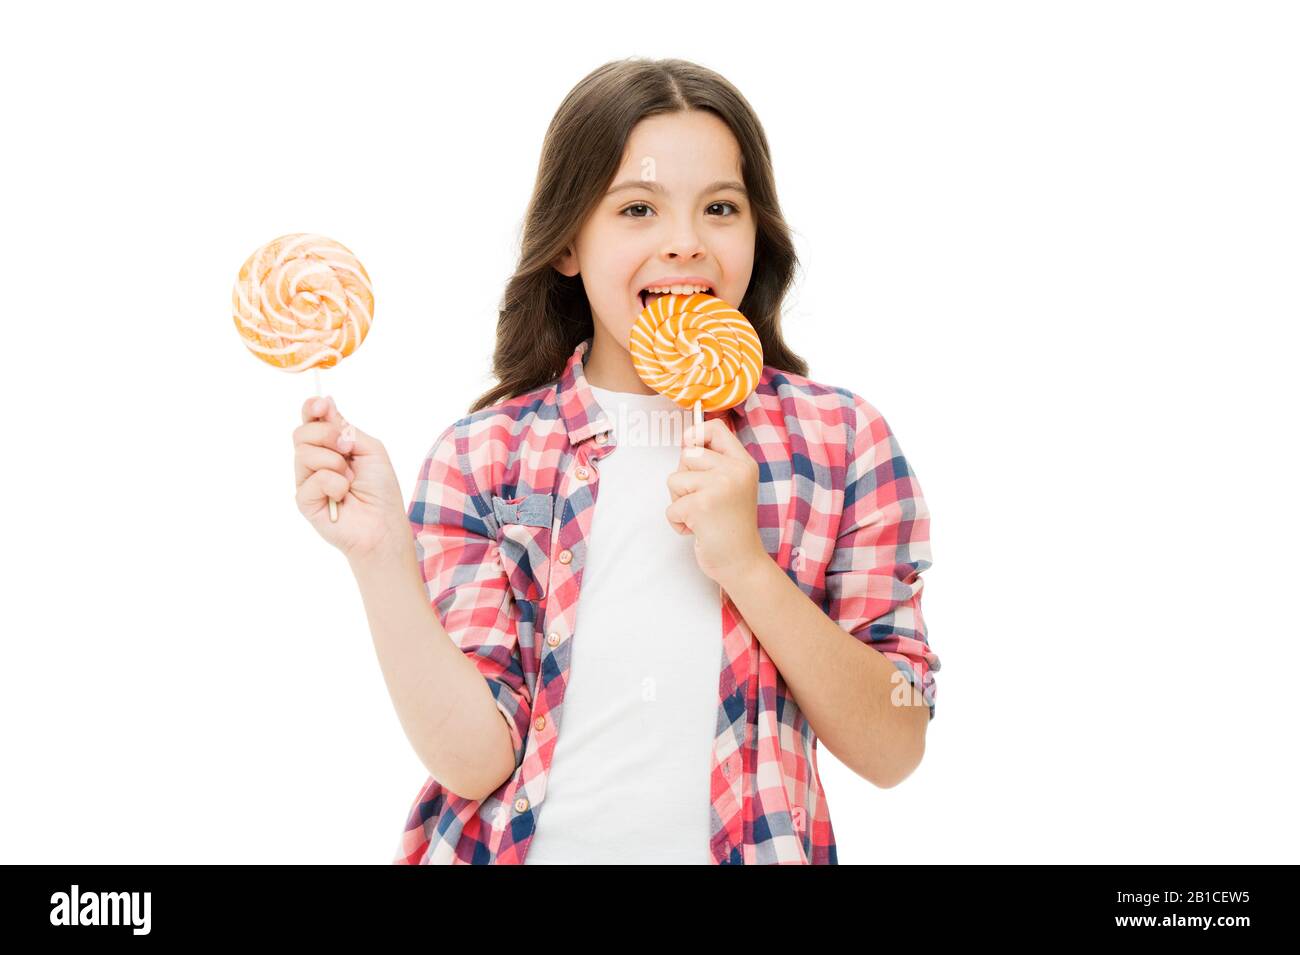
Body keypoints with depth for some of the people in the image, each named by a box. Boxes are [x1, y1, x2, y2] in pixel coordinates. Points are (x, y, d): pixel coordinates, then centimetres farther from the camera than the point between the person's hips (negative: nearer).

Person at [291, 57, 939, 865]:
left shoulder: (840, 440, -6)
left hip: (749, 845, 1)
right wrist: (379, 553, -26)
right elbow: (474, 757, -13)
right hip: (528, 845, 0)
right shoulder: (484, 458, -7)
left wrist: (744, 563, -21)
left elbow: (894, 751, -9)